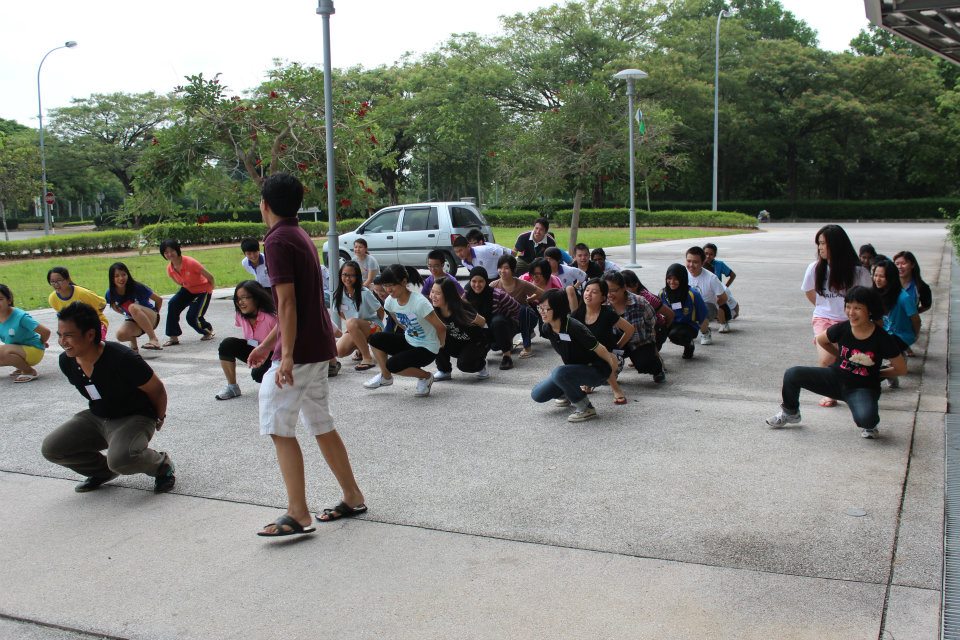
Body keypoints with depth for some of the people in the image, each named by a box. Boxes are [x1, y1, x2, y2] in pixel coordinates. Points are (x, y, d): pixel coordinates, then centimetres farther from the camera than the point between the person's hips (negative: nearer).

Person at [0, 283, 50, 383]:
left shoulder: (20, 316, -25)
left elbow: (46, 332, -23)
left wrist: (41, 343, -5)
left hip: (33, 351, -8)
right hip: (17, 350, 8)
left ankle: (30, 372, -12)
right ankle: (21, 367, 10)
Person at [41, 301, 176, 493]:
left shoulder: (121, 359, -30)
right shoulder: (66, 361, -9)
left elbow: (157, 389, -15)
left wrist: (159, 419, 1)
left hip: (135, 417, -7)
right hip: (96, 418, 7)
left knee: (120, 459, -35)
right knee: (51, 448, -8)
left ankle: (162, 464, -2)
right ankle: (103, 470, 15)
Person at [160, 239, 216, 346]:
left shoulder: (190, 262, -30)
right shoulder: (169, 269, -11)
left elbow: (209, 276, -20)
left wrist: (210, 290, -7)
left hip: (203, 290, -5)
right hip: (188, 290, 5)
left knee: (192, 317, -14)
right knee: (172, 305, -20)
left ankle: (209, 331, 19)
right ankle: (173, 337, -12)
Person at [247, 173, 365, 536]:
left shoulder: (277, 240, -12)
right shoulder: (301, 237, 17)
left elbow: (287, 302, -21)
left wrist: (286, 355, -24)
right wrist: (267, 344, 25)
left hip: (298, 350, -10)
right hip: (319, 346, 10)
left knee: (279, 429, -5)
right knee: (320, 425, 16)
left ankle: (298, 515, -4)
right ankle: (352, 498, 23)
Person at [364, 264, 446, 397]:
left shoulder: (419, 303, -30)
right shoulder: (390, 301, -8)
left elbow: (441, 328, -22)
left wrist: (440, 346, -6)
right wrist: (411, 333, 13)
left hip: (427, 349, -7)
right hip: (408, 341, 7)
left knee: (392, 365, -25)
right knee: (375, 339, -11)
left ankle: (426, 377, 1)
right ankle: (386, 377, 10)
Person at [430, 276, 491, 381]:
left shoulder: (462, 310, -31)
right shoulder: (435, 311, -16)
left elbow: (482, 322, -15)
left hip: (477, 343, -5)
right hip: (457, 344, 5)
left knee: (464, 364, -30)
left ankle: (481, 365, 5)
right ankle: (444, 371, -3)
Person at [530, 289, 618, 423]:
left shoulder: (574, 328, -31)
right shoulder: (547, 328, -8)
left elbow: (599, 349, -18)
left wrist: (611, 362, -3)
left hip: (597, 371, -7)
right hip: (575, 368, 7)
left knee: (559, 373, -35)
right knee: (537, 395, -3)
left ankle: (586, 408, -15)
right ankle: (568, 395, 24)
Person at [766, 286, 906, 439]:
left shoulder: (882, 339, -18)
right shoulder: (841, 329, -11)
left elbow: (901, 369, -6)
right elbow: (821, 340, 13)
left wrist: (877, 373, 2)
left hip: (863, 388, -3)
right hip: (835, 377, 3)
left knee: (865, 420, -37)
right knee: (792, 375, -18)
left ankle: (869, 424, 5)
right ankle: (790, 412, 11)